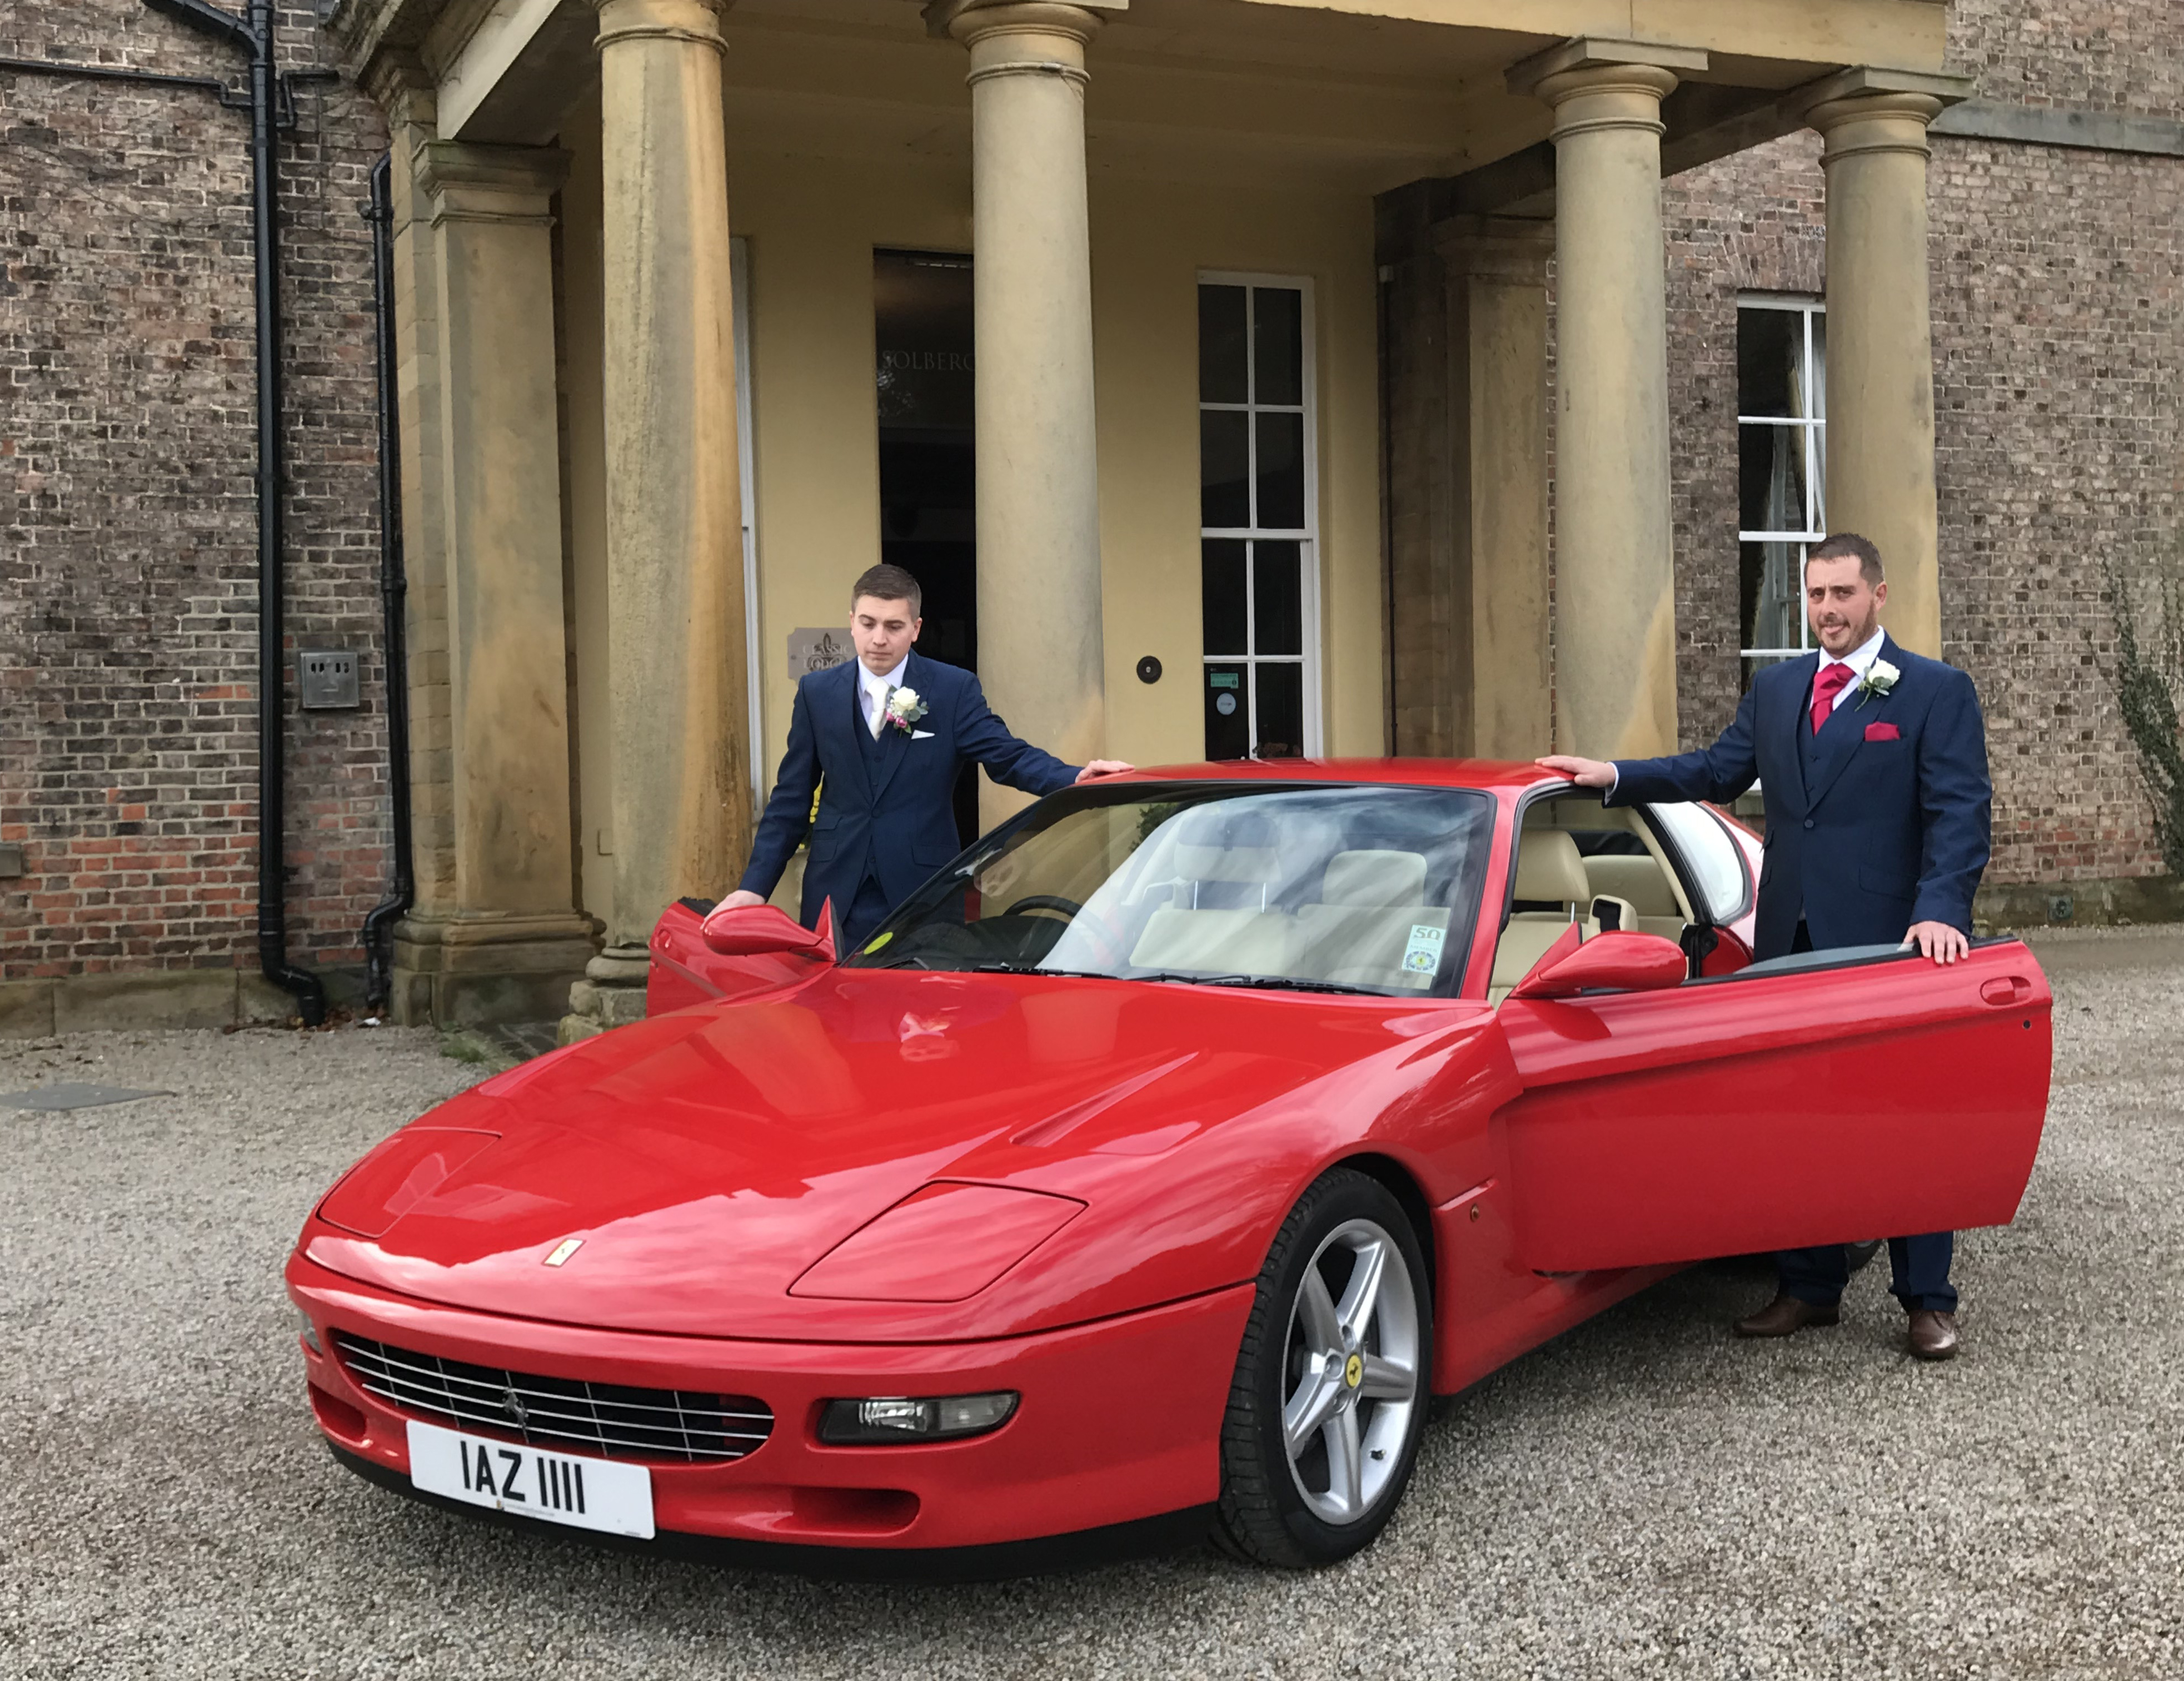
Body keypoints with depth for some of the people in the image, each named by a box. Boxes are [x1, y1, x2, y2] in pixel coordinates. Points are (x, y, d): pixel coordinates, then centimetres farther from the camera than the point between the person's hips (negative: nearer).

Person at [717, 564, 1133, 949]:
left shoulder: (954, 689, 2)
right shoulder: (817, 692, 8)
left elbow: (1007, 755, -7)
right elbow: (792, 798, 8)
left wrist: (1076, 779, -27)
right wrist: (755, 885, 0)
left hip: (923, 896, -1)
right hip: (837, 894, 2)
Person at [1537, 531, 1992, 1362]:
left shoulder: (1937, 692, -3)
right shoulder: (1774, 690, 14)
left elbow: (1961, 811, -11)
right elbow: (1716, 770, 13)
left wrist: (1939, 911, -24)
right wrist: (1614, 777, 2)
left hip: (1893, 943, -5)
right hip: (1792, 941, 5)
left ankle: (1926, 1301, 13)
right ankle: (1809, 1288, 23)